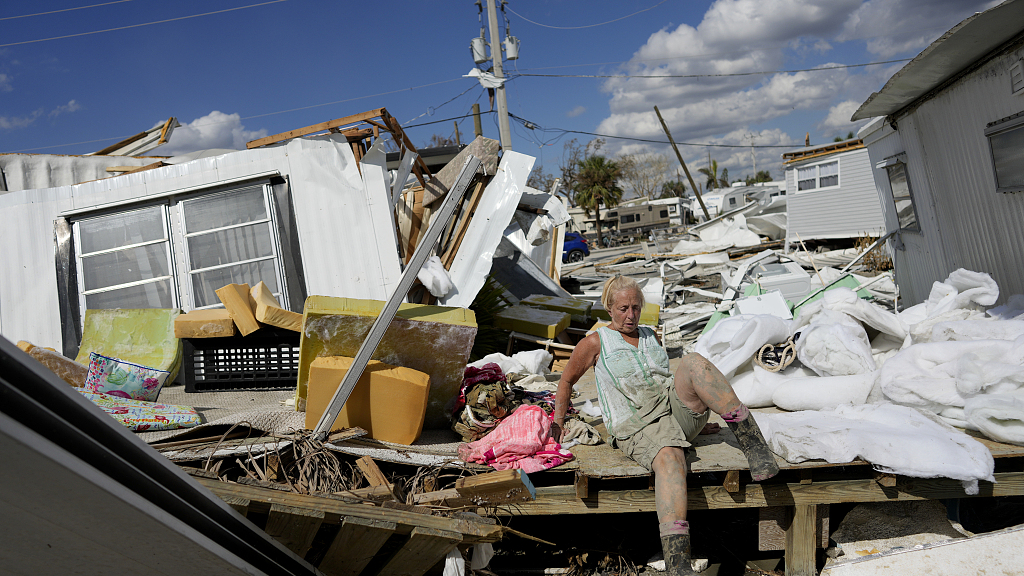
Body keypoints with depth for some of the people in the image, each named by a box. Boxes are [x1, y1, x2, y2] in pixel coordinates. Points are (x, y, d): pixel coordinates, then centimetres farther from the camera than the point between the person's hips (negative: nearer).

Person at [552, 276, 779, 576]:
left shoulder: (651, 337, 23)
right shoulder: (596, 342, 8)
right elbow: (566, 380, 18)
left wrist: (695, 418, 29)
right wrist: (558, 422, 12)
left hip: (677, 406, 4)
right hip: (638, 426, -4)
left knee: (694, 362, -28)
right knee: (669, 459, -40)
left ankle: (755, 447, -35)